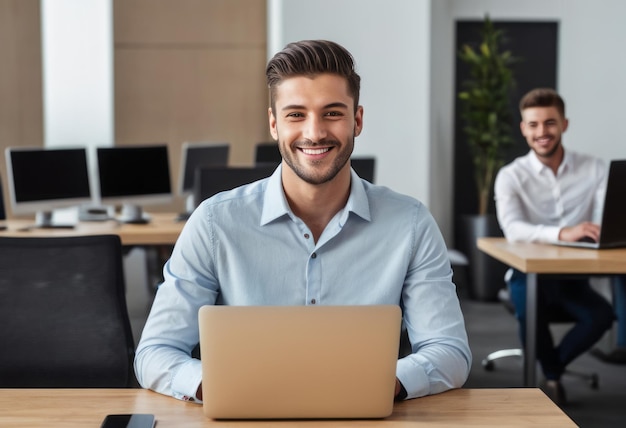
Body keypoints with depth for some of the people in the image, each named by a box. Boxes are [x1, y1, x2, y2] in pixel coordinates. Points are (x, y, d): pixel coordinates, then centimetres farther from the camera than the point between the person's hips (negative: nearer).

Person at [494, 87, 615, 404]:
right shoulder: (511, 176, -4)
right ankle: (553, 377, -1)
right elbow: (512, 229, -22)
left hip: (574, 276, 2)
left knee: (601, 315, -29)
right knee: (532, 316, -35)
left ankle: (552, 372, 2)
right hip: (529, 274, -2)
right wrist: (563, 233, -40)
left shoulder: (594, 170, 3)